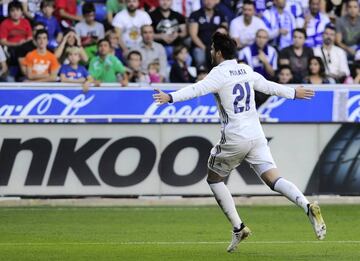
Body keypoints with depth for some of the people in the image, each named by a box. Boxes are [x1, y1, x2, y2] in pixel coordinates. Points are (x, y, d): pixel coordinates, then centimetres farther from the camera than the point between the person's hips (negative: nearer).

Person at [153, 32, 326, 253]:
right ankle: (307, 206, -26)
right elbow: (269, 86, 26)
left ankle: (238, 227, 8)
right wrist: (293, 93, 43)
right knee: (274, 179, -1)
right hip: (256, 136, 6)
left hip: (234, 139, -6)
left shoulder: (220, 74, -7)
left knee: (214, 178, 14)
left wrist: (170, 97, -36)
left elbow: (198, 89, -24)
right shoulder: (246, 71, 13)